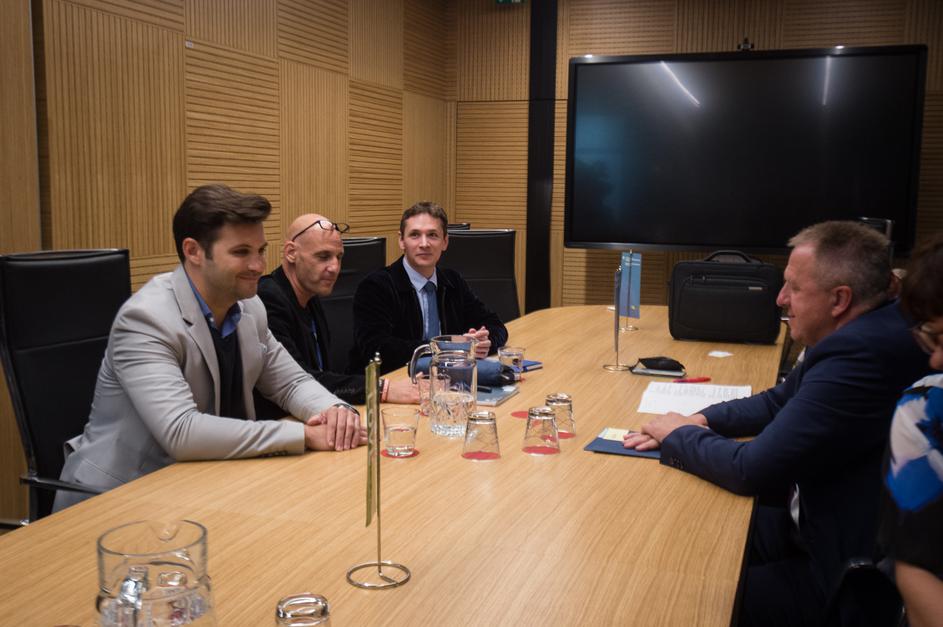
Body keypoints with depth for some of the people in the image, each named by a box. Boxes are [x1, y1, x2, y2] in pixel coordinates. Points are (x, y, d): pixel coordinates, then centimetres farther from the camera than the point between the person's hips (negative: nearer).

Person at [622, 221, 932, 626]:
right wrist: (699, 422, -1)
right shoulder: (862, 334, 2)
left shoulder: (861, 356, -31)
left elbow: (753, 470, -26)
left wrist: (679, 435, -8)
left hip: (847, 575, -9)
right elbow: (778, 402, 15)